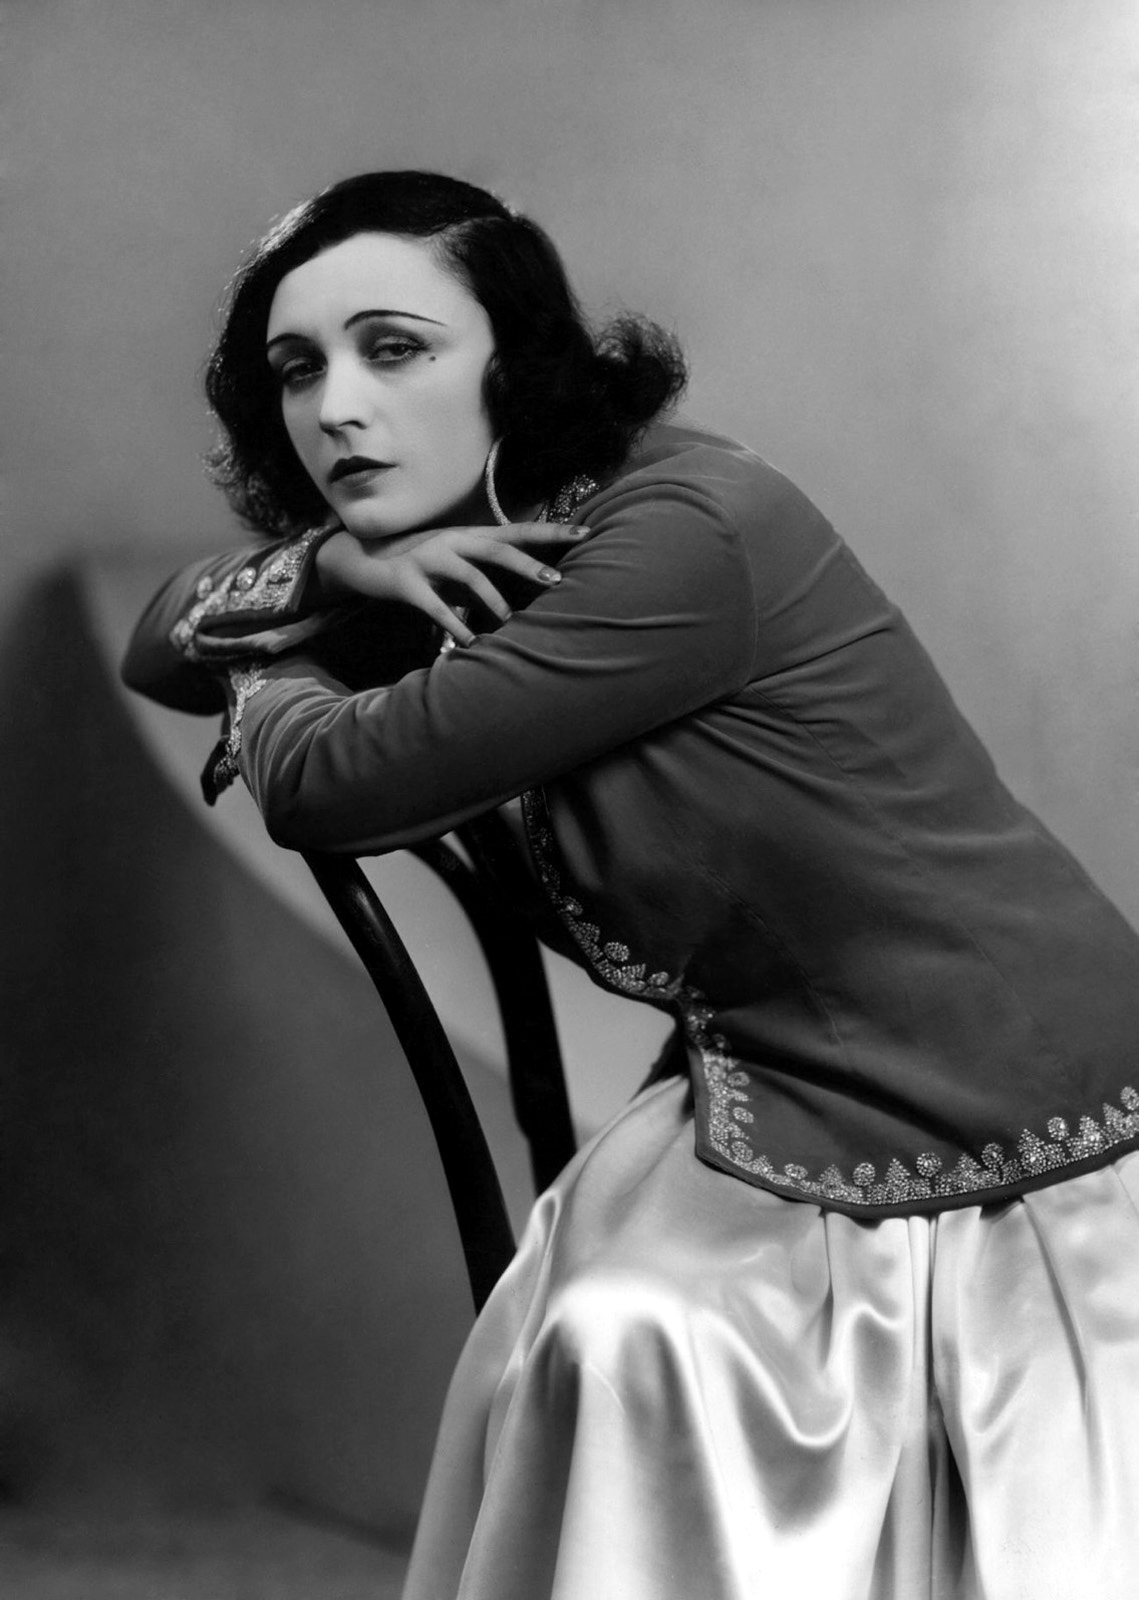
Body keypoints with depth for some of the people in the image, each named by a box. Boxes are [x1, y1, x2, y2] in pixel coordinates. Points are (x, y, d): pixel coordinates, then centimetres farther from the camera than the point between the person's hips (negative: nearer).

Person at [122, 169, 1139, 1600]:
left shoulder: (688, 529, -21)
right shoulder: (478, 573, 5)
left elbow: (331, 783, -17)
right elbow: (156, 649, 11)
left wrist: (273, 674, 5)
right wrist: (338, 565, -8)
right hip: (782, 1130, 7)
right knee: (612, 1344, -13)